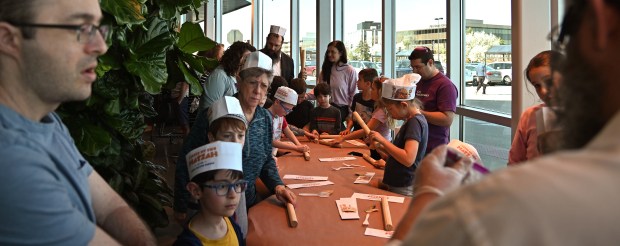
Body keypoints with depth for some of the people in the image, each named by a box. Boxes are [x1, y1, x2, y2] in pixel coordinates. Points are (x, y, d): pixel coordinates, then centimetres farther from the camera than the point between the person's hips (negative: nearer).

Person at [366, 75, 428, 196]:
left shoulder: (415, 122, -17)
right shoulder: (412, 120, 11)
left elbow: (408, 159, -29)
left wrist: (383, 140, -25)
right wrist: (381, 147, 4)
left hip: (403, 190, -9)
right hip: (395, 185, 9)